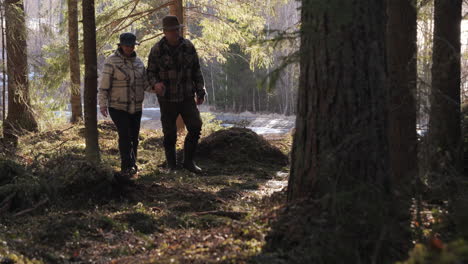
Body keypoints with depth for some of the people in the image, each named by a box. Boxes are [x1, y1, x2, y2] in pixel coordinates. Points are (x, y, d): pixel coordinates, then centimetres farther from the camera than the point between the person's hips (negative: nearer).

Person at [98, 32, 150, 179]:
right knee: (125, 135, -16)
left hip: (136, 107, 5)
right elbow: (104, 84, -10)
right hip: (117, 107, -5)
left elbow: (145, 83, 8)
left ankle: (131, 166, 17)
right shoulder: (111, 61, -9)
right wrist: (102, 104, -16)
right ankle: (127, 167, -15)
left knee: (134, 137, 5)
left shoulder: (137, 61, 7)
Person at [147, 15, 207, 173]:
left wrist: (200, 92, 4)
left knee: (195, 127, -10)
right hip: (167, 99, -2)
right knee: (170, 135, 2)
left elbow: (196, 71, 7)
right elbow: (151, 72, -3)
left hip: (187, 97, 2)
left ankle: (188, 161, 6)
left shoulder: (188, 46, 0)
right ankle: (172, 166, 19)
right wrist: (155, 84, -25)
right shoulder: (157, 50, -8)